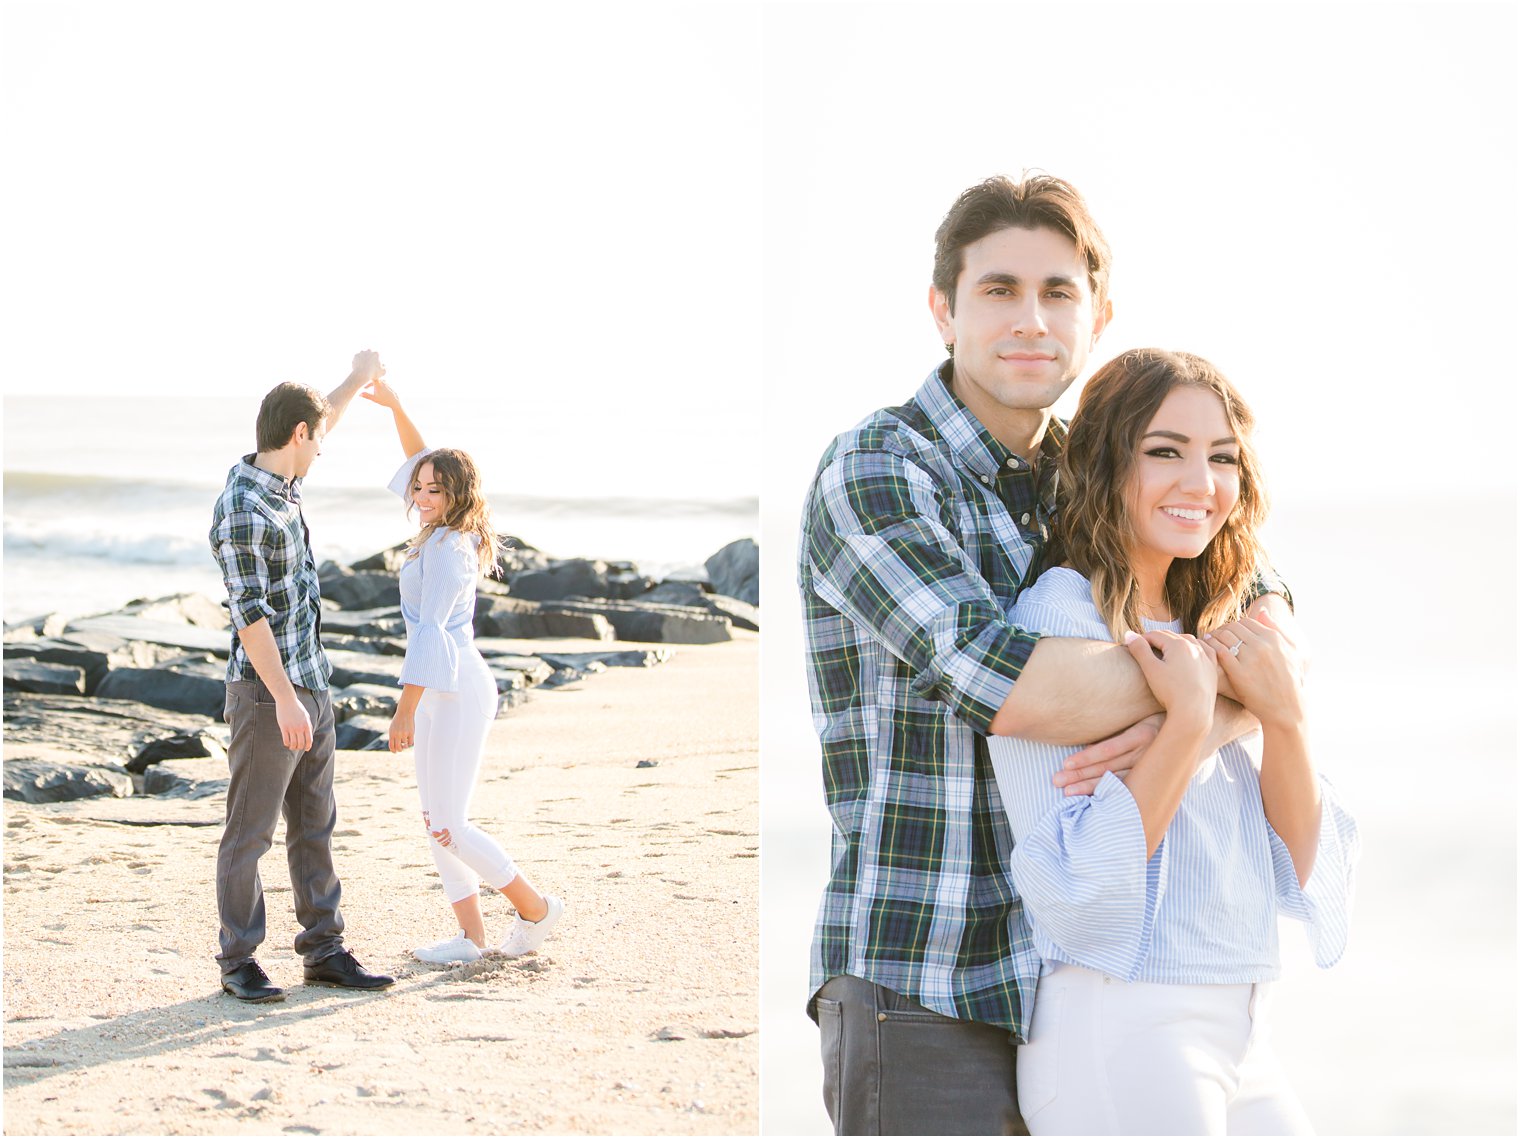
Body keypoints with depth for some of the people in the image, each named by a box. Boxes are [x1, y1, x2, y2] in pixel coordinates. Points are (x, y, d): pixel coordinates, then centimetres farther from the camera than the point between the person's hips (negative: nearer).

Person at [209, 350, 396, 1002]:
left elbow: (313, 435, 33)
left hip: (310, 688, 9)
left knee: (314, 827, 11)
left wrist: (356, 380, 41)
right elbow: (249, 612, -23)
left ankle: (324, 953, 16)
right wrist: (284, 700, -25)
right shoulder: (242, 510, -18)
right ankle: (239, 964, 5)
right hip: (266, 691, -9)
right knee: (250, 831, -2)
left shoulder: (278, 483, 10)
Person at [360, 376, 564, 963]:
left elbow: (431, 634, -21)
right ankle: (469, 935, 12)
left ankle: (535, 908, 5)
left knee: (448, 826, -6)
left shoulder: (448, 548, -17)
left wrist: (404, 710, -21)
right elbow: (420, 461, 24)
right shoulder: (446, 533, 9)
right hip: (444, 691, 10)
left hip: (456, 692, -10)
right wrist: (396, 408, 13)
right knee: (437, 821, 9)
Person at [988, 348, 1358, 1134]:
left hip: (1244, 1037, 7)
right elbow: (1073, 890, -20)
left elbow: (1304, 876, 6)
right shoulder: (1055, 616, -12)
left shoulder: (1211, 631, 12)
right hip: (1114, 1031, -7)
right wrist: (1190, 719, -22)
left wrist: (1283, 717, -8)